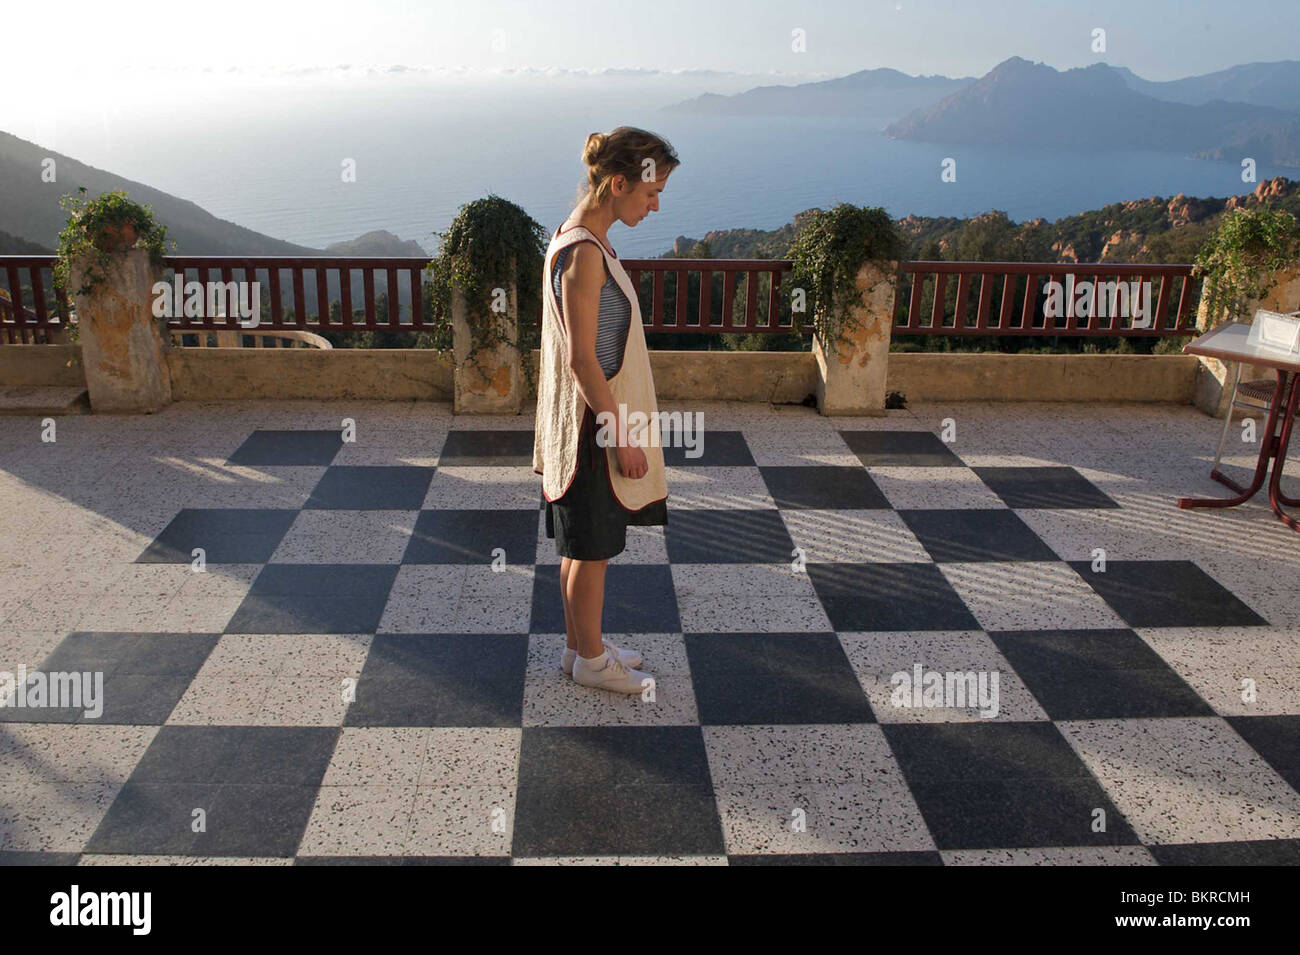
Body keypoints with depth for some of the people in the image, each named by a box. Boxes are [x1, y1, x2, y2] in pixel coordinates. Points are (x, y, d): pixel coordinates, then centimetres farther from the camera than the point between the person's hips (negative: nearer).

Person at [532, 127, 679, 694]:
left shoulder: (584, 242, 8)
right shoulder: (583, 254, -22)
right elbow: (582, 359, -23)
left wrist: (625, 427, 21)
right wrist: (623, 438, -18)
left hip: (595, 420, 10)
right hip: (594, 425, -10)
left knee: (583, 547, 19)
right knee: (593, 549, 6)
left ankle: (579, 646, 33)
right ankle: (591, 660, 23)